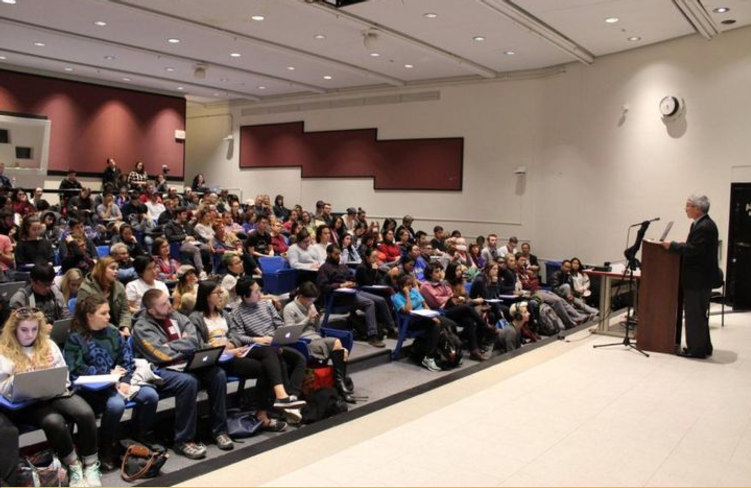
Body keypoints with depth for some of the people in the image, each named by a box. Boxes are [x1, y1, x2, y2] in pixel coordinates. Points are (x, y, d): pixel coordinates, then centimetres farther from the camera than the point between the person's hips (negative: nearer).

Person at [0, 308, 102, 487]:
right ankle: (74, 466, -13)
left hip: (56, 394, 4)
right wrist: (17, 377, -20)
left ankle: (91, 465, -13)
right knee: (53, 421, -35)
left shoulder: (49, 345, 15)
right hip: (27, 403, -3)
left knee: (86, 413, -27)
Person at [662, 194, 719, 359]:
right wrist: (676, 246, 8)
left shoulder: (704, 227, -20)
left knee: (695, 314, -2)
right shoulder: (702, 224, 13)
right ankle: (703, 347, 28)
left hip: (698, 279, -11)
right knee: (698, 314, 18)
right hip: (700, 278, 11)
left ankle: (697, 350, 6)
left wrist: (672, 246, -16)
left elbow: (693, 250, -25)